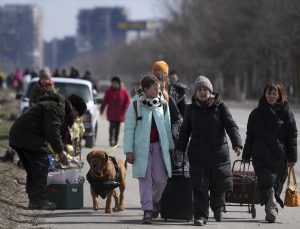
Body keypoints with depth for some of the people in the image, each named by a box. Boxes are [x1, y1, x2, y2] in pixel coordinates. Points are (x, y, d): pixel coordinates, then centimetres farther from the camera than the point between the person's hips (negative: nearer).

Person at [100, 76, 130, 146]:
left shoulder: (123, 91, -1)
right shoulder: (109, 91, -1)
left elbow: (127, 100, 5)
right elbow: (105, 101, 3)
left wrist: (125, 108, -7)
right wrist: (102, 109, 4)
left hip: (120, 113, 1)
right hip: (111, 113, -1)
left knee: (117, 127, 7)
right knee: (112, 126, -12)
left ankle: (115, 140, 17)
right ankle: (111, 140, -12)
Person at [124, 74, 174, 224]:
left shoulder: (163, 104, 6)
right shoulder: (135, 105, -4)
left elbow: (167, 126, 13)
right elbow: (129, 129, -3)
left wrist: (171, 146, 13)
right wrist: (128, 151, -8)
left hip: (159, 146, 3)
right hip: (141, 147, -3)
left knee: (161, 179, 0)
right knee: (145, 179, -4)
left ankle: (154, 202, 27)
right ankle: (147, 210, -1)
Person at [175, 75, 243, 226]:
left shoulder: (220, 107, 1)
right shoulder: (191, 109, 7)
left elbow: (231, 126, -5)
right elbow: (185, 129, 15)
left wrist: (237, 143, -19)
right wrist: (180, 147, 5)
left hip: (218, 152, -1)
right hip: (198, 154, 1)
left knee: (219, 185, 7)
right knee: (199, 186, -7)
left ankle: (217, 209, 34)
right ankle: (200, 215, -3)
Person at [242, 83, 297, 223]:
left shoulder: (286, 114, 5)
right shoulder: (256, 114, 8)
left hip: (280, 157, 0)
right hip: (261, 157, 0)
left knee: (276, 185, -2)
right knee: (267, 183, -5)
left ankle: (271, 211, 0)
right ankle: (271, 209, -8)